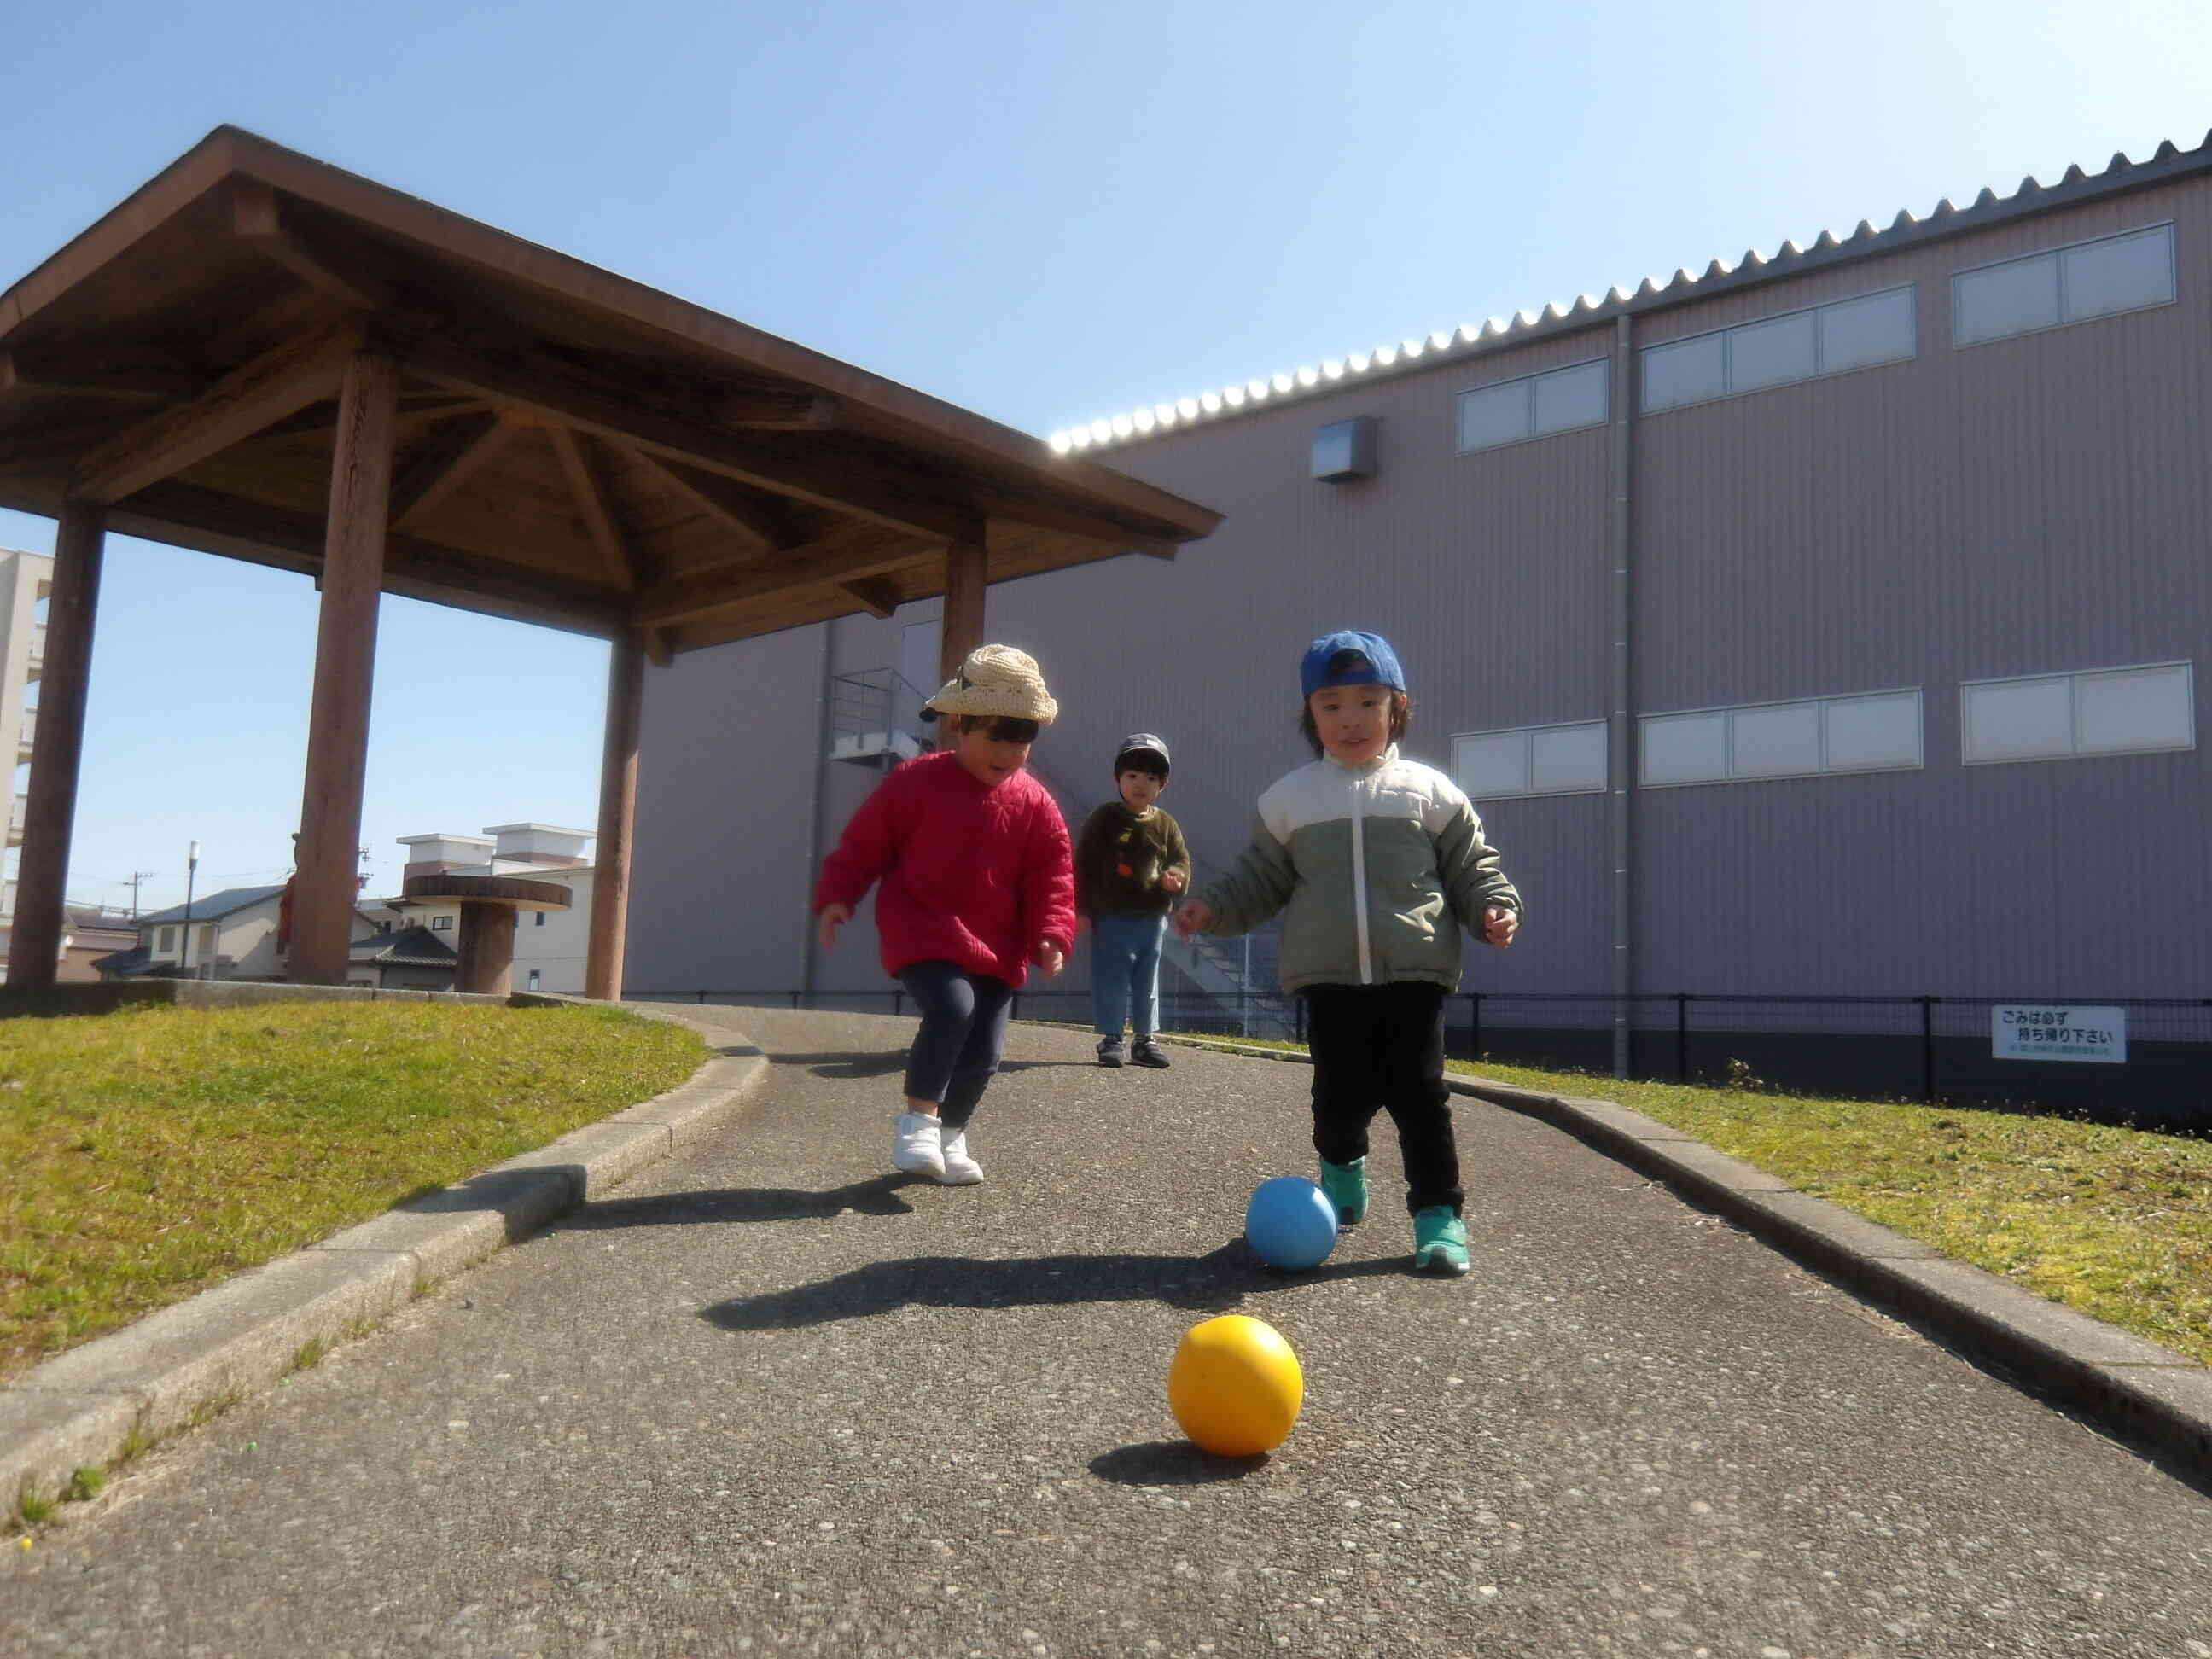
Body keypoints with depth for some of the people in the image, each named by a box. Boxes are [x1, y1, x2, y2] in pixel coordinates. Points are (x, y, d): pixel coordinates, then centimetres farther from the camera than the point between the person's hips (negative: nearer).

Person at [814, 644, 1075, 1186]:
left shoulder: (1035, 805, 1)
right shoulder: (916, 782, -5)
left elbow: (1051, 878, 2)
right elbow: (863, 844, 1)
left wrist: (1051, 937, -11)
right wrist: (836, 897, -8)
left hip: (995, 947, 4)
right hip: (922, 935, -4)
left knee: (984, 1048, 4)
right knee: (952, 1006, -28)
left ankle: (951, 1136, 29)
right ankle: (917, 1118, -9)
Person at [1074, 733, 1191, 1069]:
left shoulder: (1165, 825, 8)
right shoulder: (1105, 819, -3)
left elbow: (1181, 858, 13)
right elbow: (1083, 863, -2)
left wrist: (1176, 876, -12)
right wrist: (1082, 908, -6)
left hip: (1153, 918, 4)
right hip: (1112, 916, -4)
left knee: (1147, 980, 11)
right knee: (1112, 979, -1)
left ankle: (1146, 1039, 19)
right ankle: (1111, 1038, 8)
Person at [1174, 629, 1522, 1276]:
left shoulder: (1429, 791, 6)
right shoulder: (1289, 799, 8)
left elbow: (1471, 866, 9)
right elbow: (1261, 878, 15)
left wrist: (1494, 907, -9)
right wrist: (1213, 907, 2)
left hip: (1414, 972, -1)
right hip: (1330, 976, 1)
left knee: (1419, 1090, -3)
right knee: (1340, 1092, 8)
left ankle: (1439, 1212, 7)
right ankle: (1342, 1171, 37)